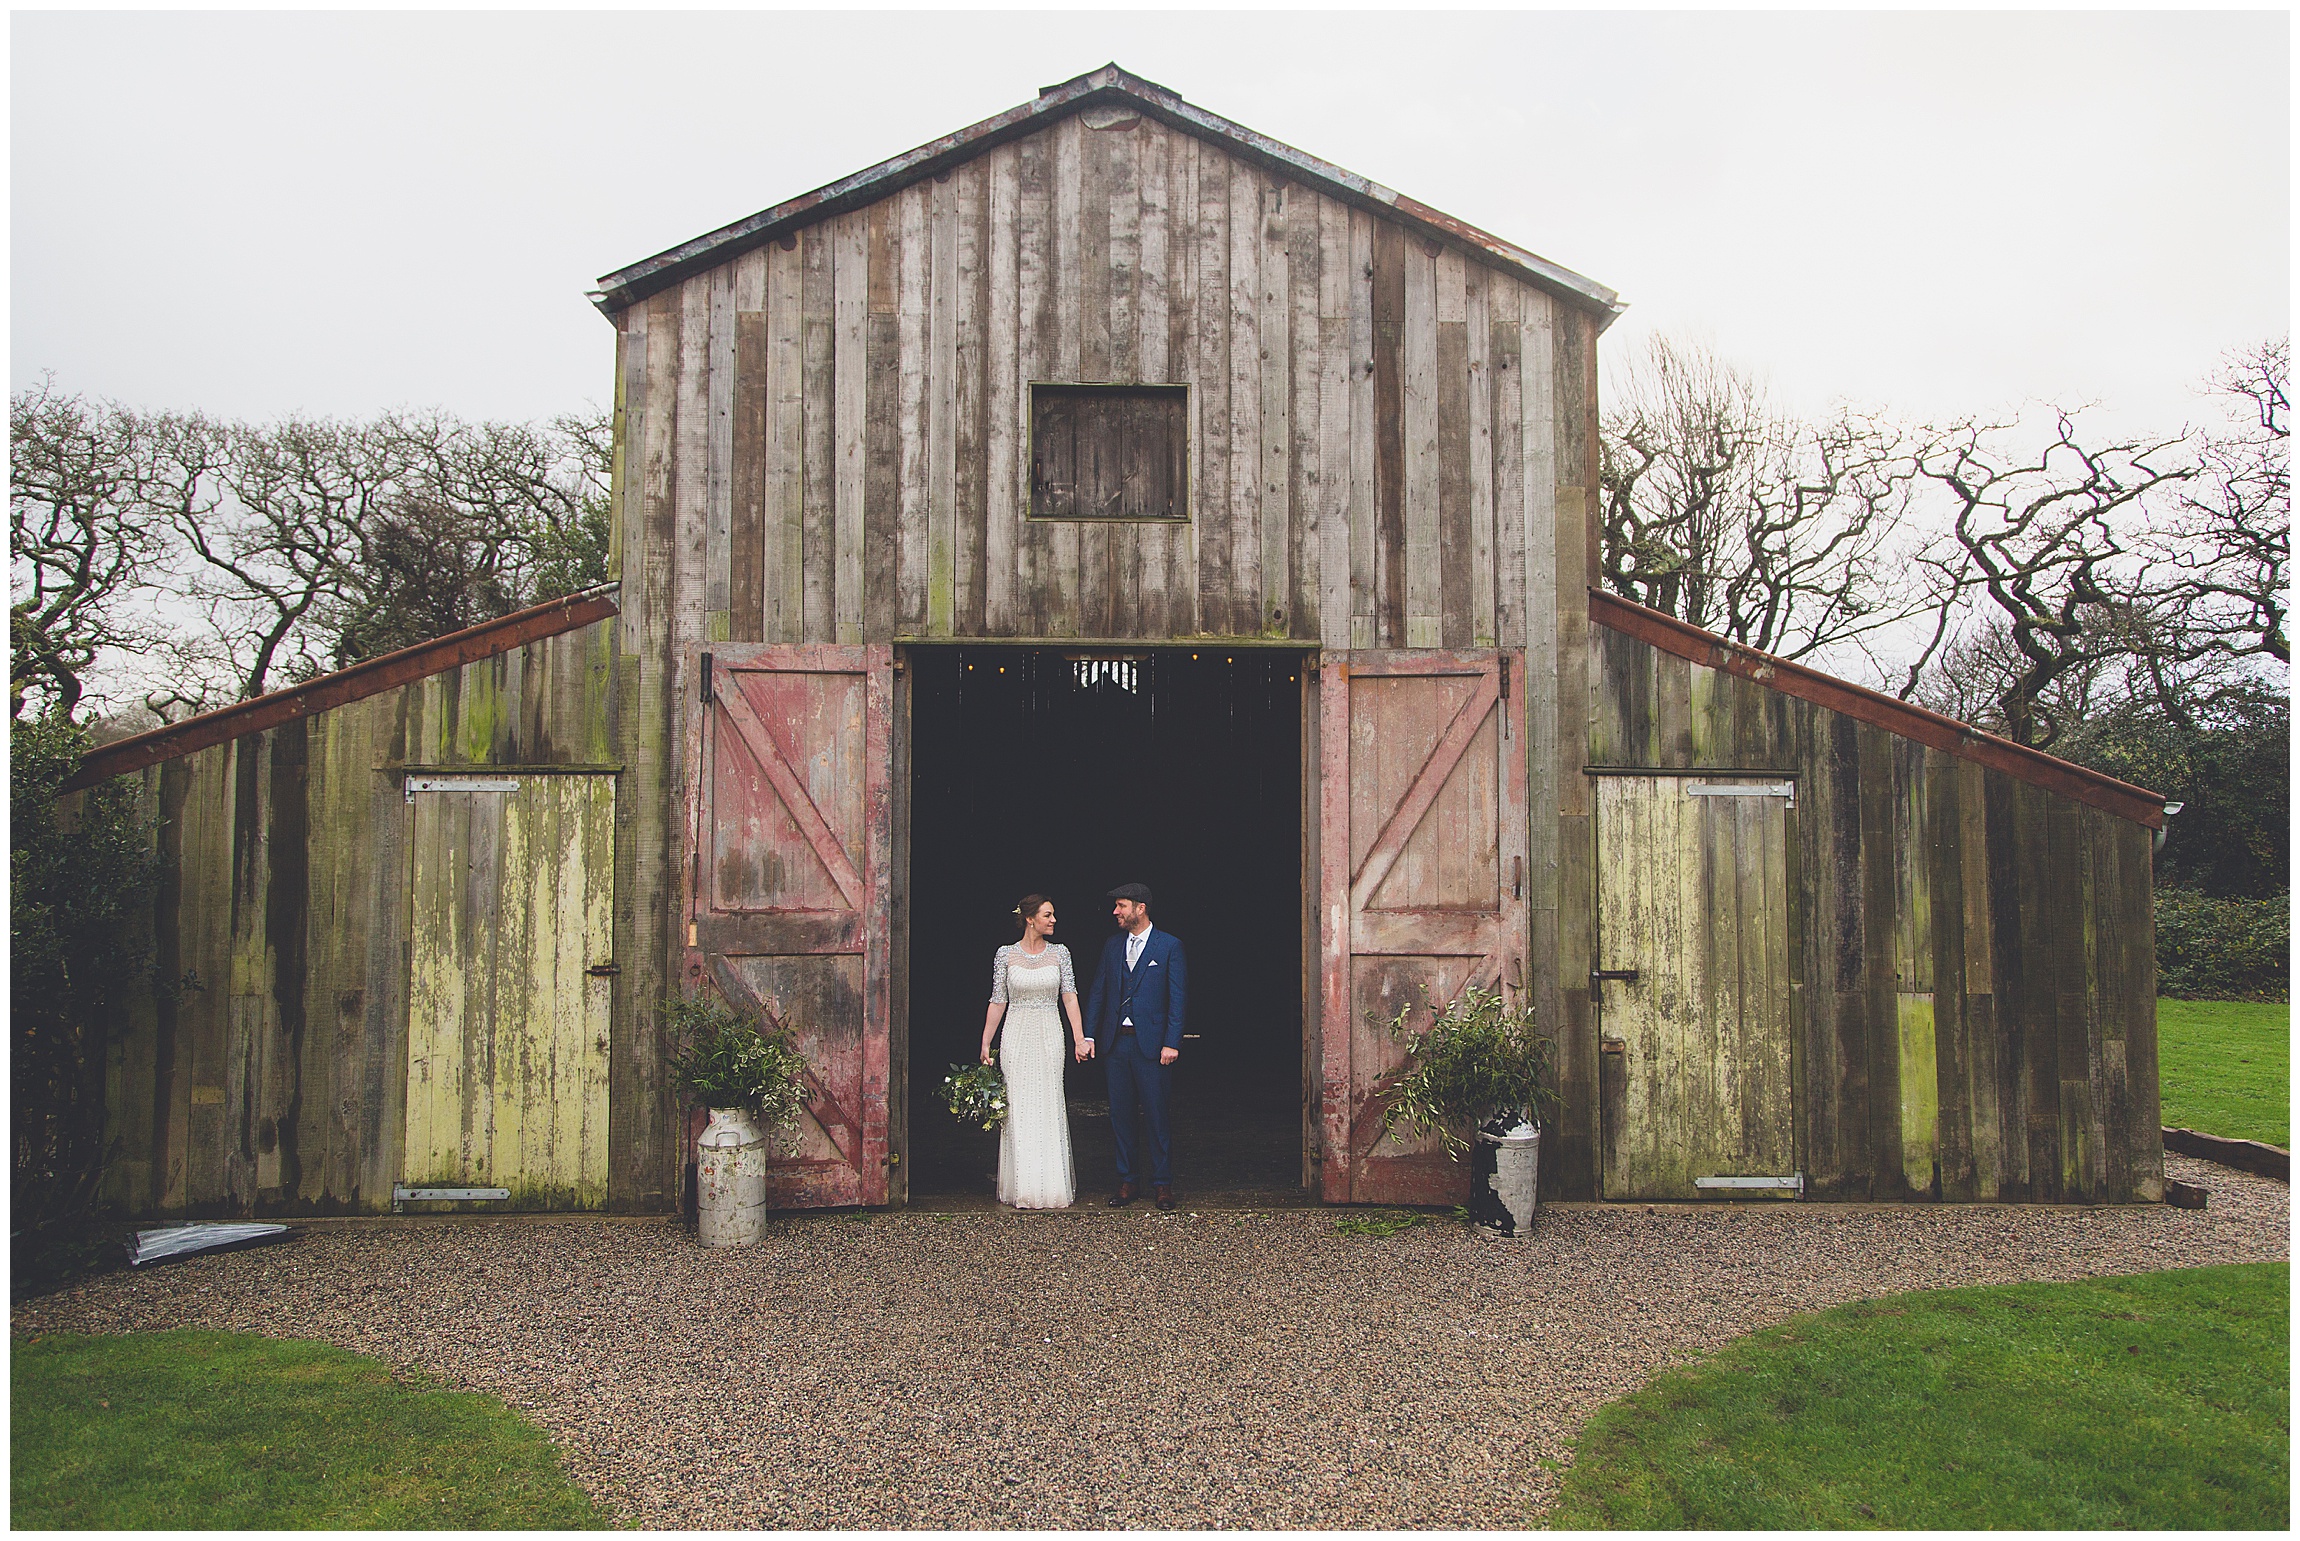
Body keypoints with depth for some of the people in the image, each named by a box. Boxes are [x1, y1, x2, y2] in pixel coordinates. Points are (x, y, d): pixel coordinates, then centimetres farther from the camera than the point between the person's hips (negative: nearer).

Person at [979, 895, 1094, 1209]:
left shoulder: (1059, 952, 5)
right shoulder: (1006, 954, 2)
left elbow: (1069, 996, 0)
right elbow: (997, 1002, 4)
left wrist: (1080, 1038, -9)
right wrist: (985, 1043, 1)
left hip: (1050, 1037, 1)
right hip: (1017, 1038, -1)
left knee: (1049, 1109, 1)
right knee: (1018, 1109, 0)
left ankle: (1052, 1186, 8)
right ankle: (1022, 1187, 8)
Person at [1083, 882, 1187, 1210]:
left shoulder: (1169, 946, -2)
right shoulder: (1113, 945, 12)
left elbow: (1177, 998, -5)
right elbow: (1097, 992, 12)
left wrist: (1171, 1043, -12)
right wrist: (1087, 1035, 3)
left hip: (1150, 1044, -4)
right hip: (1116, 1042, 5)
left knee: (1157, 1115, 0)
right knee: (1120, 1114, 8)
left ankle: (1162, 1183, 11)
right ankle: (1127, 1181, 18)